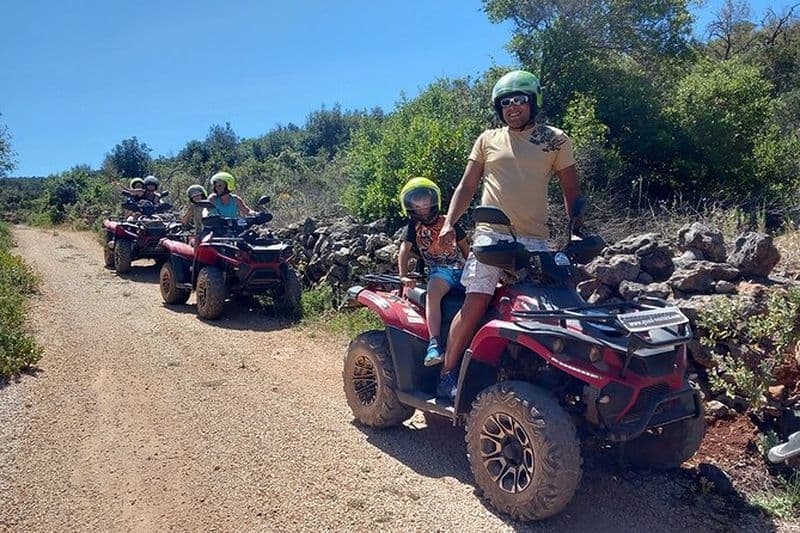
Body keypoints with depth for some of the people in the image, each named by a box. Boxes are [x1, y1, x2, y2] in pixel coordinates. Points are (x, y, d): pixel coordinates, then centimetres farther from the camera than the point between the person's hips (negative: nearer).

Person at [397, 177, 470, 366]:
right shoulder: (413, 227, 13)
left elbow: (465, 248, 26)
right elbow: (404, 251, 2)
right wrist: (404, 276, -11)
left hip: (461, 268, 4)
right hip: (439, 271, -4)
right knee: (433, 292, -36)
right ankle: (434, 344, -43)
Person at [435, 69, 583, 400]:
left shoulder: (555, 140, 12)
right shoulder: (488, 140, 14)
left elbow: (571, 190, 15)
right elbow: (466, 186, 13)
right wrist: (449, 223, 0)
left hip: (535, 240, 1)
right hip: (491, 234, -1)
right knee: (476, 302, -14)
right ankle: (447, 373, -4)